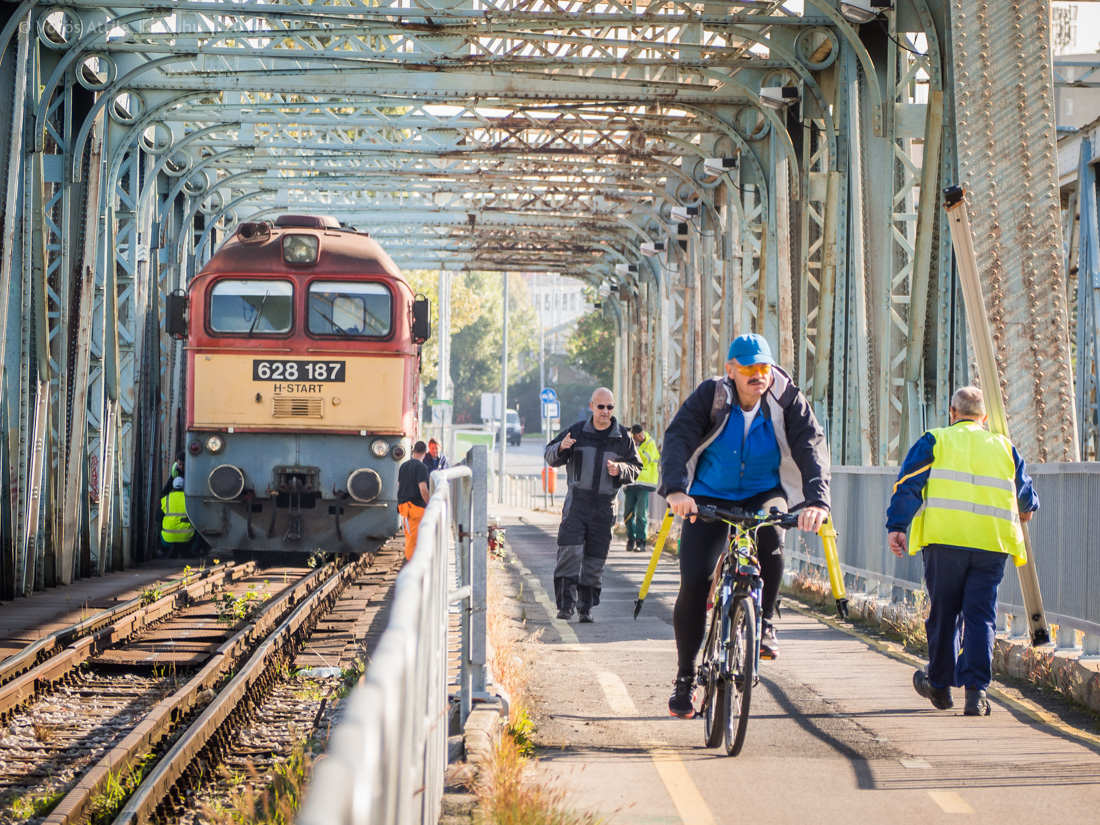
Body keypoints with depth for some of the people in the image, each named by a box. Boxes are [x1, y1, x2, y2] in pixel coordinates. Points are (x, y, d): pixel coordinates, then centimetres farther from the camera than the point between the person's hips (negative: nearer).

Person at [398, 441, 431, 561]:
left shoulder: (404, 466, 10)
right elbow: (423, 489, -21)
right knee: (414, 536, -3)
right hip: (416, 505, -7)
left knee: (409, 535, 17)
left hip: (403, 505, 7)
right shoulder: (421, 467, -14)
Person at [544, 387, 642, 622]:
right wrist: (560, 448, -15)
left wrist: (620, 470, -11)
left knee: (595, 558, 3)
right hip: (577, 500, -1)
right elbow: (550, 457, 8)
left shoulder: (623, 437, 6)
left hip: (604, 505, 1)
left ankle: (586, 606, 12)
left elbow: (635, 468, 11)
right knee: (570, 550, -15)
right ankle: (566, 602, -13)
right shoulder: (576, 431, 3)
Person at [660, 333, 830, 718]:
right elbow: (678, 438, -25)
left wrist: (816, 499, -40)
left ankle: (764, 625, -12)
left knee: (769, 535, -35)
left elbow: (811, 448, -22)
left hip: (764, 494, 0)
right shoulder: (710, 397, -14)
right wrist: (675, 489, -44)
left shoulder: (788, 400, -11)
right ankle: (685, 677, 4)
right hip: (709, 496, 0)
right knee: (694, 583, -13)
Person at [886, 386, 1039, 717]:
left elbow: (908, 484, -1)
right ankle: (976, 690, -12)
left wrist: (896, 526, -4)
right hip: (992, 543, 1)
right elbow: (1027, 496, 28)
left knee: (944, 613, 11)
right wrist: (1025, 509, 50)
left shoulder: (936, 441, 10)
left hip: (946, 540, -1)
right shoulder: (1004, 447, 18)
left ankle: (940, 685, 22)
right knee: (981, 615, 1)